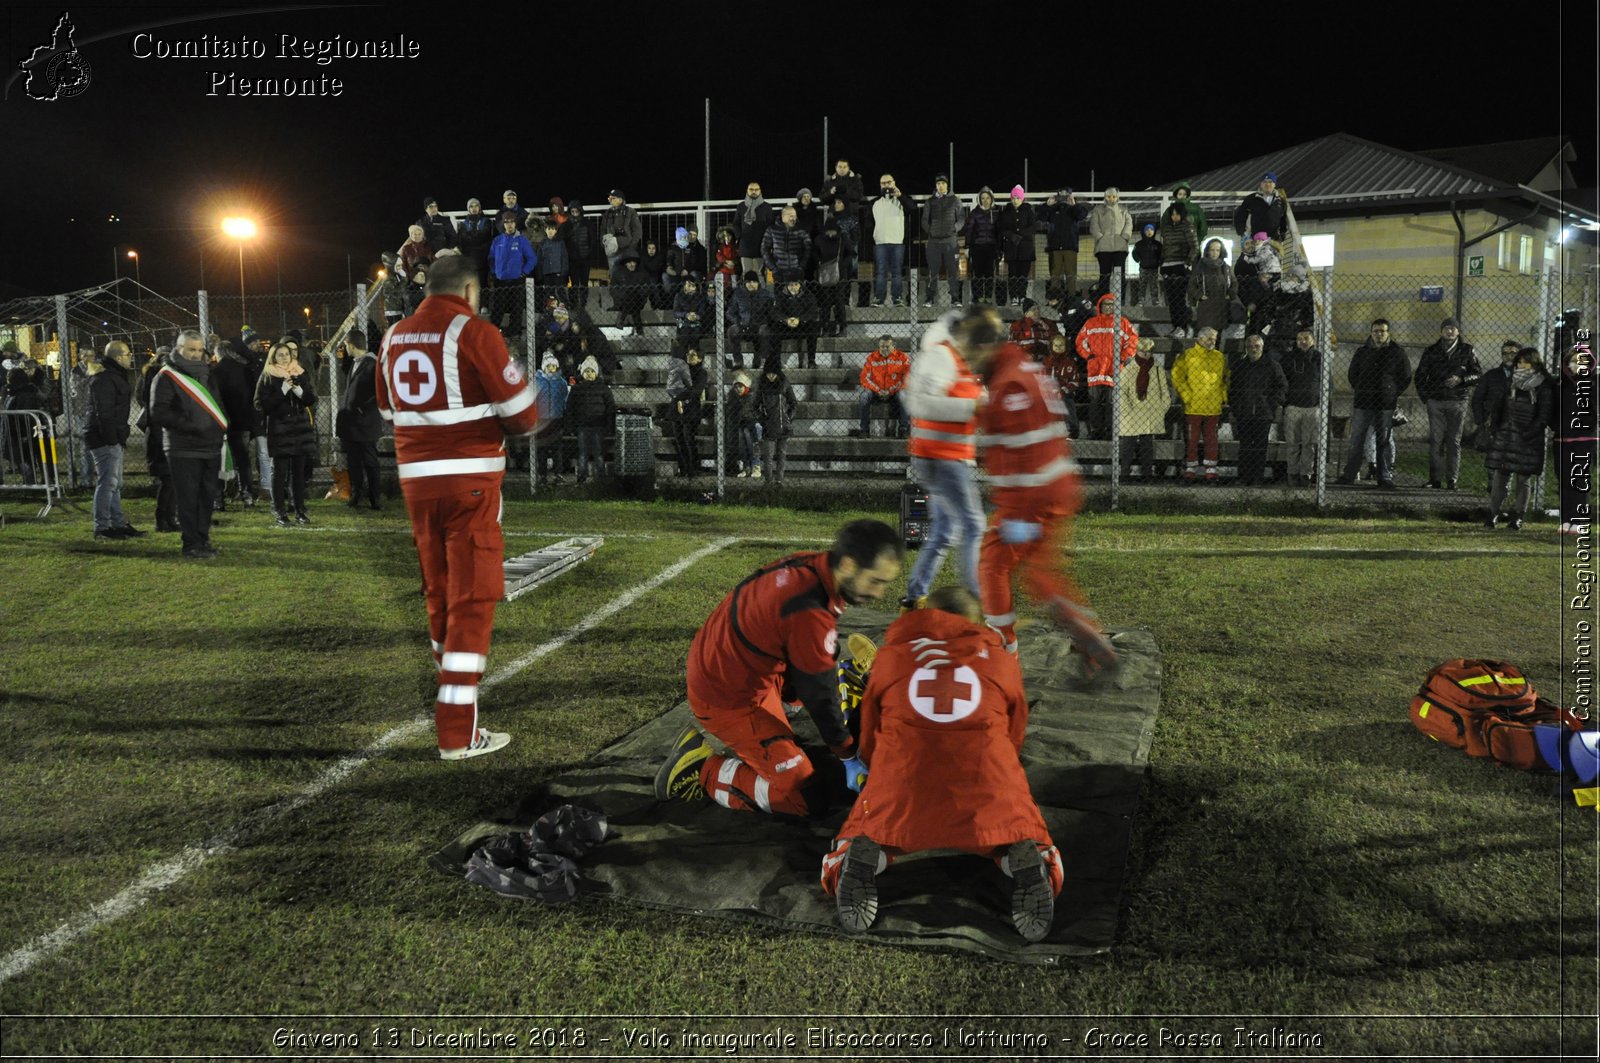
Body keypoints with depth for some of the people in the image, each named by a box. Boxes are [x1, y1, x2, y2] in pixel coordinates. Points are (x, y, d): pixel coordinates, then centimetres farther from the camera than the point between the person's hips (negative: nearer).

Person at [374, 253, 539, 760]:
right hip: (470, 478, -6)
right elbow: (521, 413, -9)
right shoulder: (474, 332, -10)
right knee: (472, 598, -2)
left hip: (416, 479, 6)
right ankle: (458, 731, -3)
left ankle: (456, 695, 32)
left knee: (440, 593, 17)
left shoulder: (395, 338, 9)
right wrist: (504, 422, 12)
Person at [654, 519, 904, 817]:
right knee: (810, 799, -9)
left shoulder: (804, 564, -7)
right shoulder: (811, 614, -32)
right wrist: (846, 751, 0)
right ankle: (703, 771, -2)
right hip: (727, 700, -9)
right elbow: (819, 693, -16)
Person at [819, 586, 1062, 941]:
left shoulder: (890, 655, 21)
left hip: (902, 782, 0)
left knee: (872, 833, 24)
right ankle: (1026, 863, -12)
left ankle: (864, 857, -11)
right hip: (986, 787, 0)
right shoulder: (1002, 660, 21)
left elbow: (869, 740, 28)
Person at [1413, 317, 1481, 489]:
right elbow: (1420, 374, 15)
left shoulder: (1467, 351, 3)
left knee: (1454, 441, 2)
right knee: (1435, 441, -1)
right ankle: (1435, 478, 3)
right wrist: (1424, 395, 5)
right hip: (1435, 402, 1)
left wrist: (1461, 380, -13)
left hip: (1457, 401, -1)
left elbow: (1479, 374, 4)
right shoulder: (1432, 350, 7)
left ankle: (1452, 480, 6)